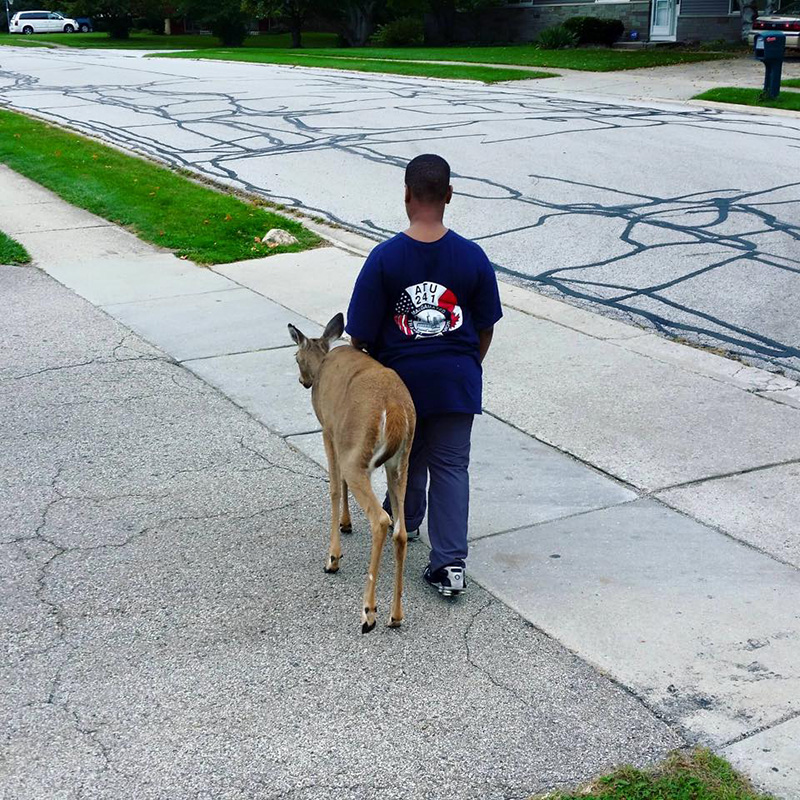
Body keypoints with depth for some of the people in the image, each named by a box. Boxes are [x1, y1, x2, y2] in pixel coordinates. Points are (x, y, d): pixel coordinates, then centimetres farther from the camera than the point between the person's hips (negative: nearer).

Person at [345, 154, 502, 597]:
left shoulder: (385, 258, -16)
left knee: (407, 455, 22)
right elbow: (485, 328, 0)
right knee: (451, 466, 7)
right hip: (456, 378, 1)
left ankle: (405, 520, 48)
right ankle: (450, 562, 1)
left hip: (401, 377, 0)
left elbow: (361, 334, -11)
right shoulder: (472, 257, -10)